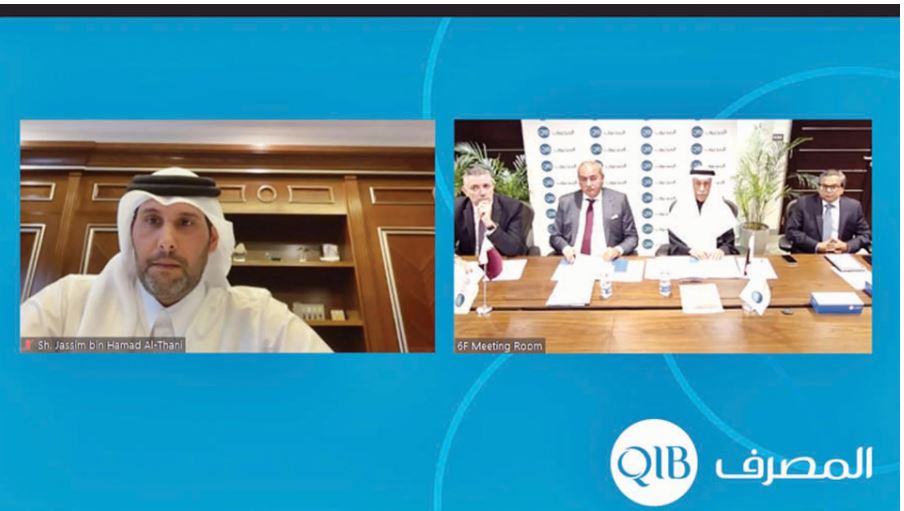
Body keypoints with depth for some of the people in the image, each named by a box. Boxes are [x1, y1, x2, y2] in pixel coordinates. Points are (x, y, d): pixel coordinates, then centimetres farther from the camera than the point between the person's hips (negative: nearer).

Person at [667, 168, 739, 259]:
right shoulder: (677, 207, 4)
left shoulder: (723, 207, 5)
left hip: (715, 258, 1)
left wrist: (722, 251, -18)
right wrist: (690, 251, -19)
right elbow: (673, 242, 0)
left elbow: (729, 244, 4)